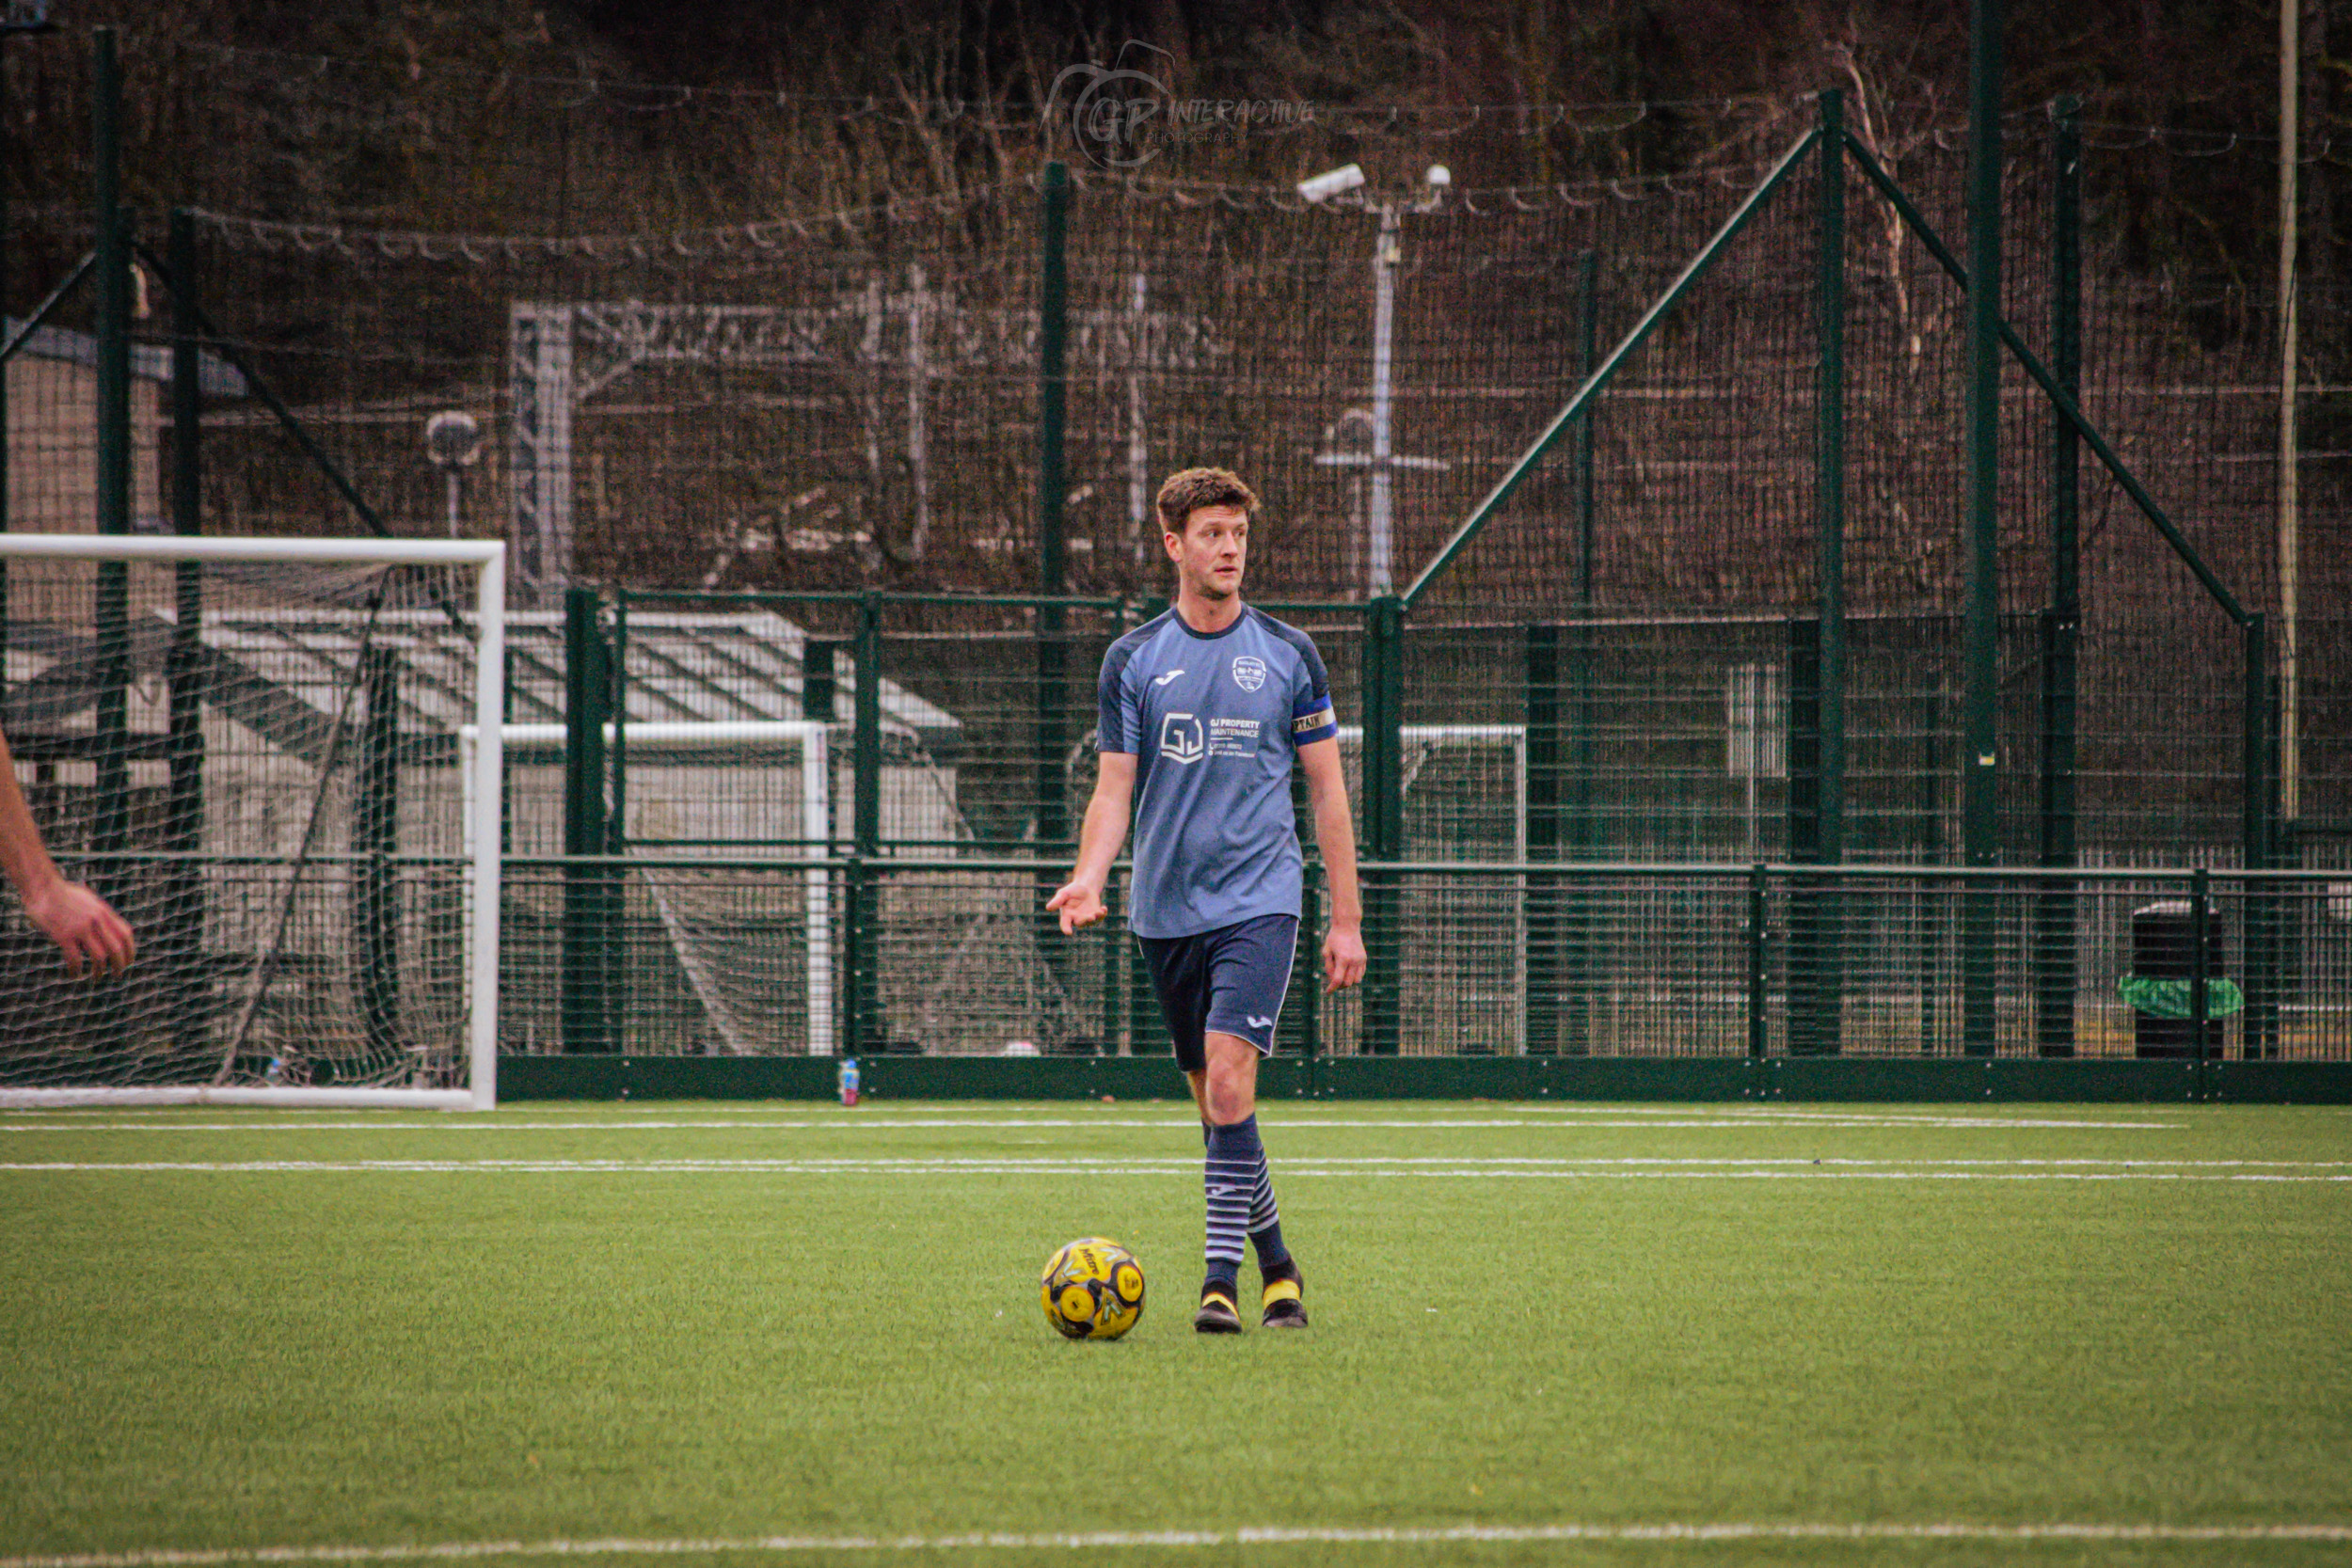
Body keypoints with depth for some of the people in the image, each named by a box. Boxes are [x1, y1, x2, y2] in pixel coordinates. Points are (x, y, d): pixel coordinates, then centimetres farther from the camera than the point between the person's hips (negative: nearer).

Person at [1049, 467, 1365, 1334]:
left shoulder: (1289, 654, 3)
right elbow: (1114, 789, 4)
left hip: (1258, 902, -3)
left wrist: (1346, 920, 3)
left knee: (1229, 1081, -18)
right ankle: (1276, 1267, 23)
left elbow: (1327, 791, 7)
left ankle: (1221, 1278, -18)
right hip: (1165, 909, 3)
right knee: (1215, 1101, 8)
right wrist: (1089, 880, -15)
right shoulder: (1133, 659, 6)